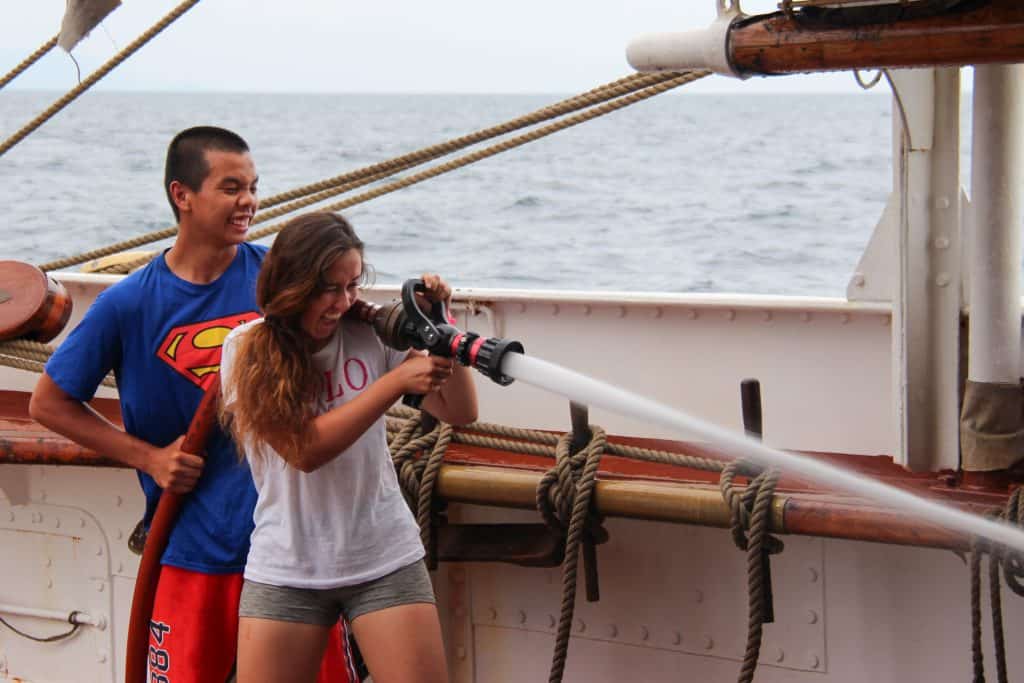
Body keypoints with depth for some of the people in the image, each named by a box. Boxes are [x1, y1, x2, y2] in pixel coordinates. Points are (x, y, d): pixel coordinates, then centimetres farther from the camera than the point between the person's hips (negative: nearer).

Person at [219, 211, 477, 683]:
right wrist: (397, 382, -21)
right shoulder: (248, 349, -7)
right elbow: (303, 449, -18)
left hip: (385, 561, 1)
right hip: (285, 570, -1)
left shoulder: (370, 334, -1)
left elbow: (460, 412, 1)